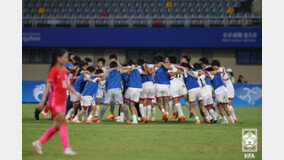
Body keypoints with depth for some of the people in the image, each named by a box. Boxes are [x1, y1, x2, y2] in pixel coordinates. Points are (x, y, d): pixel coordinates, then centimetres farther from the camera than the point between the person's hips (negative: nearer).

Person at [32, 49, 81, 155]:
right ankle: (67, 148, -8)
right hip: (55, 101, -9)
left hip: (62, 101, 9)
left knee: (57, 126, 10)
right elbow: (48, 85, -15)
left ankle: (39, 142, 18)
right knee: (63, 124, -10)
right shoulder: (54, 70, -12)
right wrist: (43, 100, -19)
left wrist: (75, 93, 16)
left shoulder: (64, 70, 13)